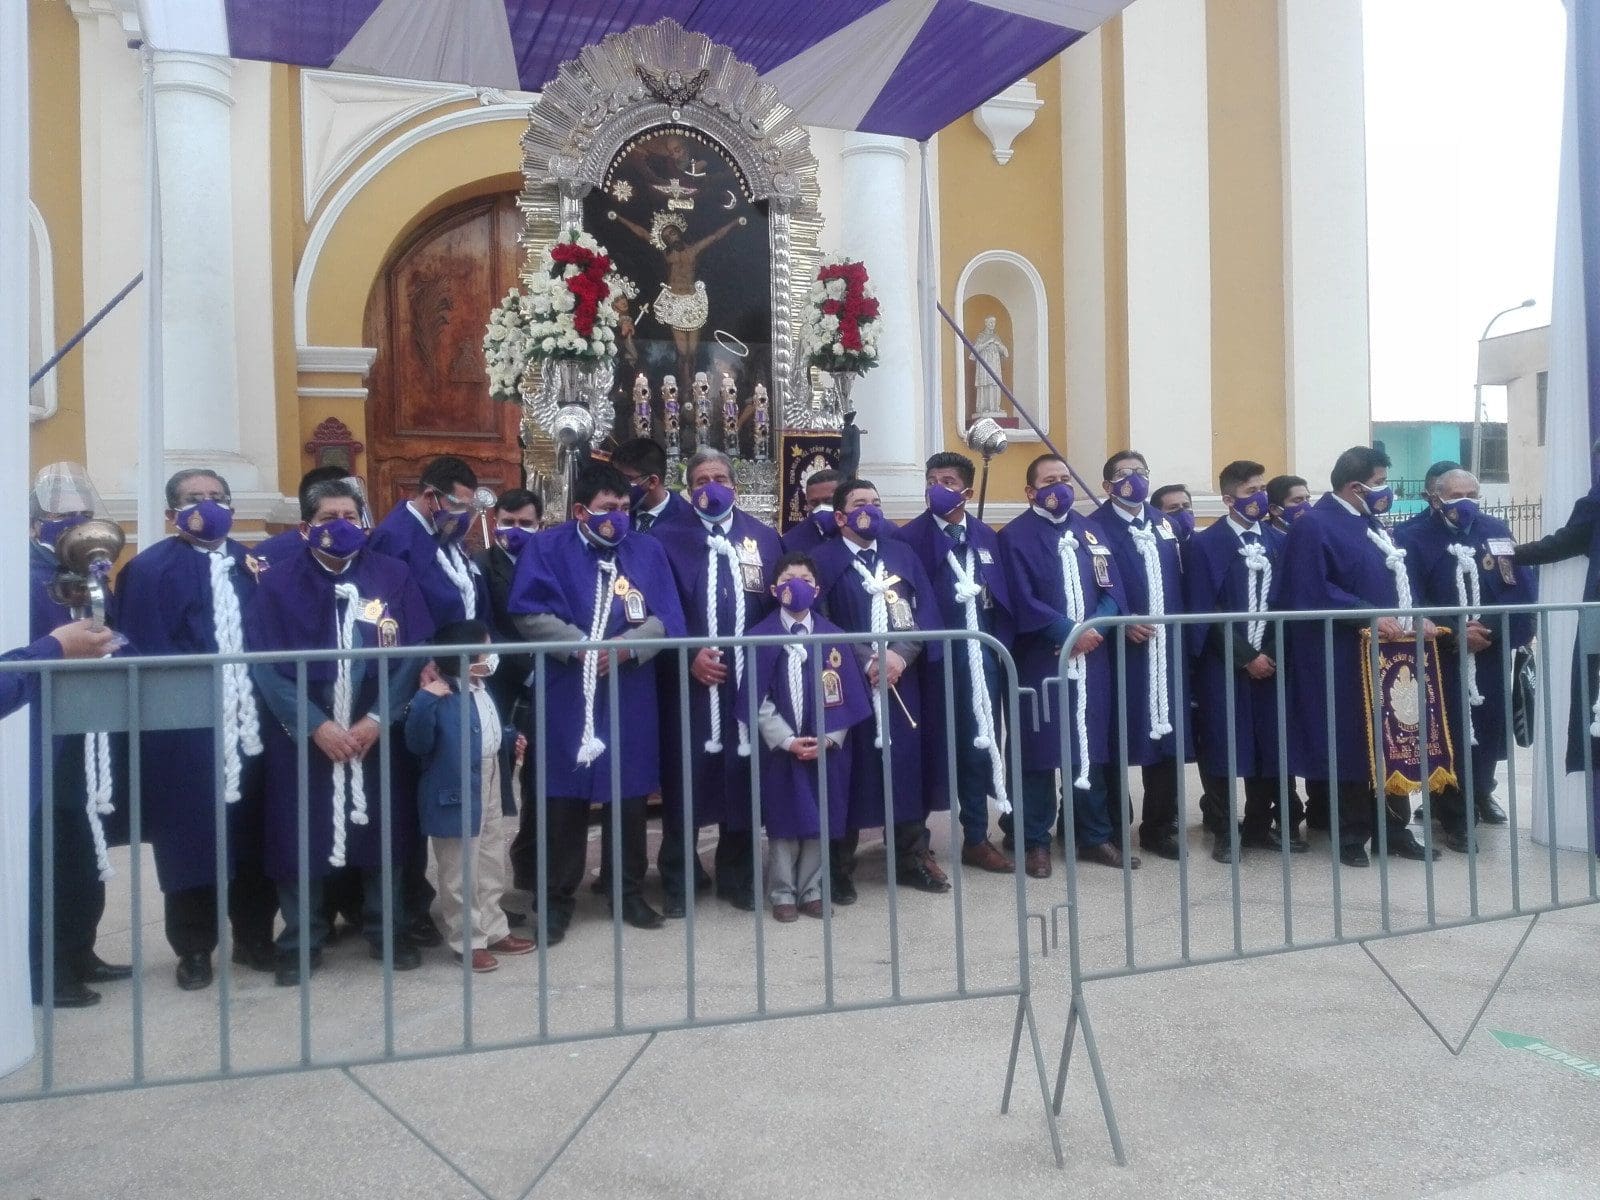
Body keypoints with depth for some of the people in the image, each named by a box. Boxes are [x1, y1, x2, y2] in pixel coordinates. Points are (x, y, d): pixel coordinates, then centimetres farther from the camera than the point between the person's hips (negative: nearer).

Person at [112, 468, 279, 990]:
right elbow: (144, 654, -9)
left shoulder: (250, 565, 12)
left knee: (251, 835, 12)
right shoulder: (149, 569, -3)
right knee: (191, 838, 5)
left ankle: (254, 937, 26)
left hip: (247, 725, 4)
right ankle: (194, 949, 20)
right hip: (185, 732, -4)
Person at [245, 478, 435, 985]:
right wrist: (316, 725, -15)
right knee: (302, 837, 4)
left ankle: (386, 929, 25)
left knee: (381, 830, 9)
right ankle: (301, 941, 21)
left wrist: (378, 719, -13)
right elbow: (264, 665, -7)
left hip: (377, 733, 1)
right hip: (302, 736, -1)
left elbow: (414, 654, -4)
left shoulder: (393, 576, 0)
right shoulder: (279, 582, -3)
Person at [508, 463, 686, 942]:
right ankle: (558, 898, 16)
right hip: (566, 695, -2)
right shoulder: (547, 548, 1)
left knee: (629, 794, 8)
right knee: (565, 795, 3)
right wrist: (581, 648, -18)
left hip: (631, 696, 2)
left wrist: (628, 647, -16)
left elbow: (667, 618, 1)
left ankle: (630, 891, 23)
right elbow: (529, 612, -9)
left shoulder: (648, 551, 8)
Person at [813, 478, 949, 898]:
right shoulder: (823, 559, -1)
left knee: (906, 762, 7)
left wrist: (901, 654, -11)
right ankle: (840, 868, 12)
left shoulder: (903, 554, 13)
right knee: (850, 768, 0)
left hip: (901, 678, 4)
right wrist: (865, 660, -15)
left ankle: (912, 858, 20)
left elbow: (927, 609, 5)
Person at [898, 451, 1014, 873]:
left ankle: (976, 838, 22)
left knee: (979, 743, 9)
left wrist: (998, 649, 3)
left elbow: (1002, 599, 10)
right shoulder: (910, 537, -4)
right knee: (930, 744, 3)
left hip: (979, 653, 4)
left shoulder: (986, 537, 10)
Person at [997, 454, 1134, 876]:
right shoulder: (1015, 536, -4)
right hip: (1041, 662, -5)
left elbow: (1112, 589, 7)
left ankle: (1094, 836, 22)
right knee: (1039, 750, 1)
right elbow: (1023, 602, -12)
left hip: (1091, 659, 5)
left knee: (1091, 747, 11)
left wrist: (1095, 626, -11)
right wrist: (1070, 631, -17)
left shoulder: (1088, 531, 13)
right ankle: (1034, 841, 11)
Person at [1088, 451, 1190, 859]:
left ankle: (1160, 827, 21)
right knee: (1118, 741, 1)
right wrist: (1123, 622, -21)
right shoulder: (1095, 529, -5)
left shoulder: (1166, 525, 15)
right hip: (1122, 652, -6)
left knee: (1166, 736, 9)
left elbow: (1180, 583, 15)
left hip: (1167, 651, 6)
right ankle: (1113, 829, 13)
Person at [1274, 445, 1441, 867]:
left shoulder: (1369, 522, 16)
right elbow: (1312, 592, -19)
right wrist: (1369, 615, -21)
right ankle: (1351, 834, 10)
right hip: (1342, 661, -8)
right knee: (1349, 746, -1)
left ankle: (1391, 828, 19)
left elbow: (1396, 578, 21)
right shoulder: (1314, 525, -11)